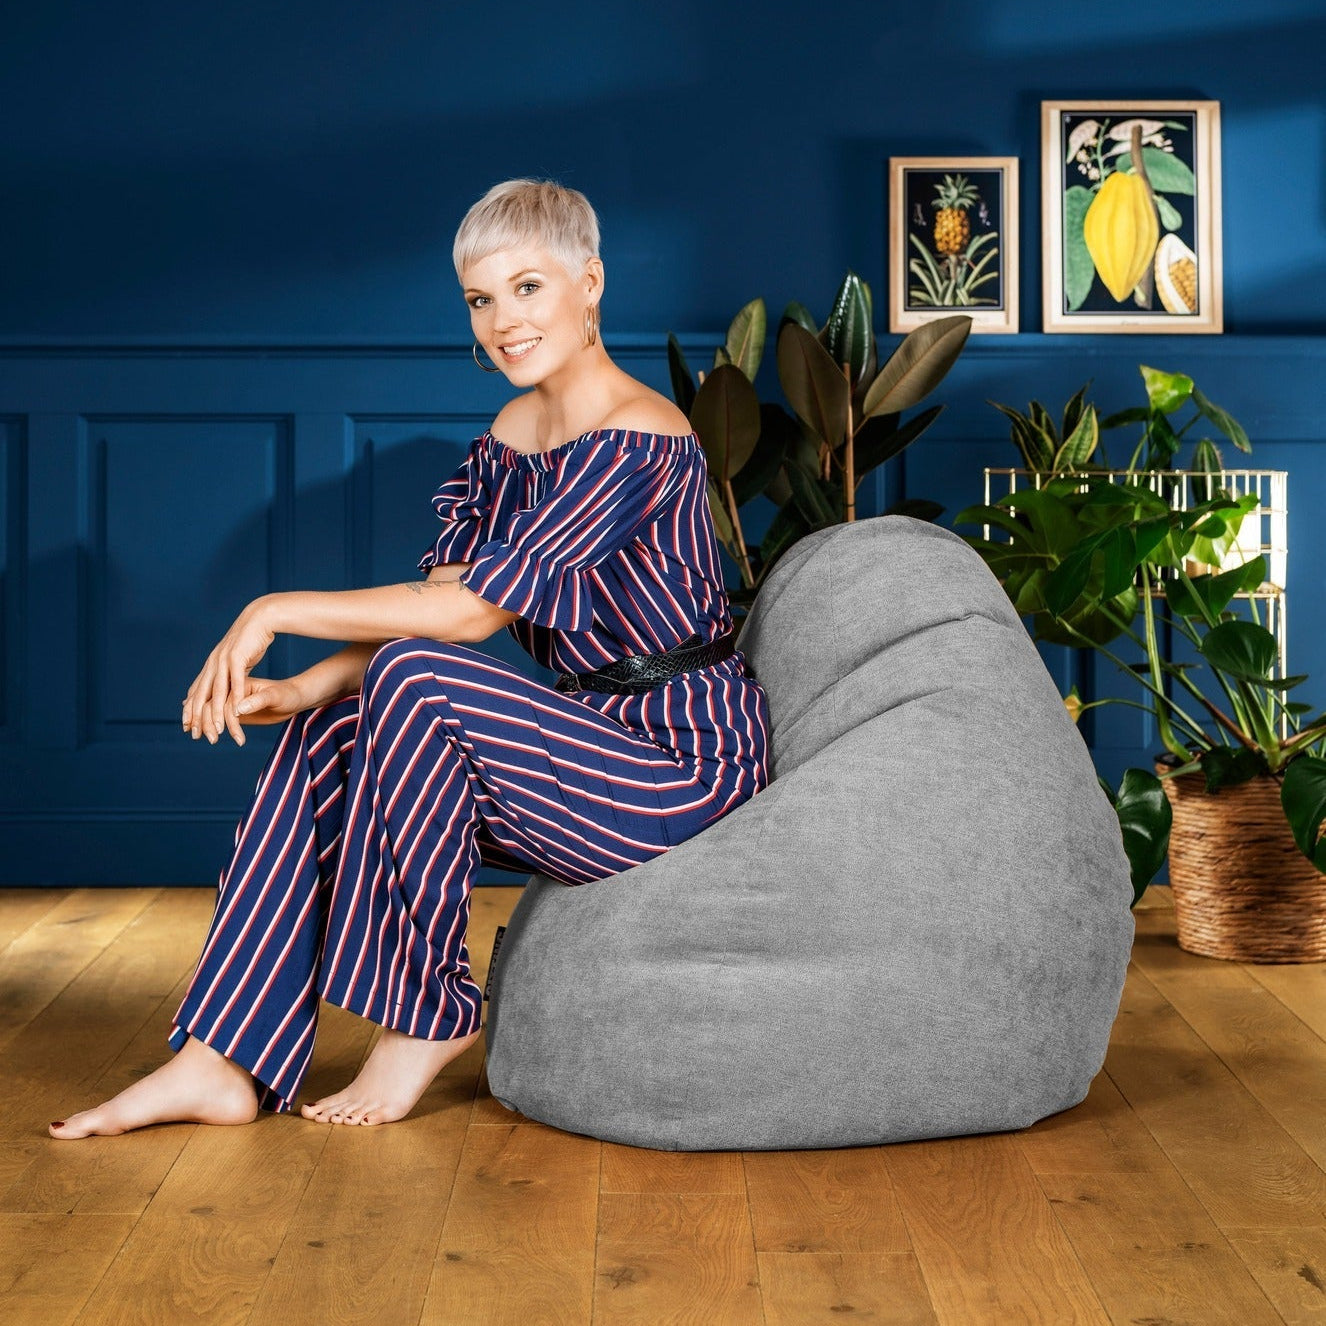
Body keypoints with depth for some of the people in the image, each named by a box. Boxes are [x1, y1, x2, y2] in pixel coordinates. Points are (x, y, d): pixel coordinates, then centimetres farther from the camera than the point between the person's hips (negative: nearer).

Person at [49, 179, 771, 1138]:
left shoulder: (638, 439, -19)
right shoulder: (509, 435, 9)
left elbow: (475, 608, -24)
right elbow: (436, 601, 4)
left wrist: (278, 611, -18)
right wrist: (306, 688, -13)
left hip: (692, 768, -9)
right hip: (597, 745, 9)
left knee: (415, 681, -25)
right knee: (327, 737, -5)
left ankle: (430, 1016, -11)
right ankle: (223, 1064, -5)